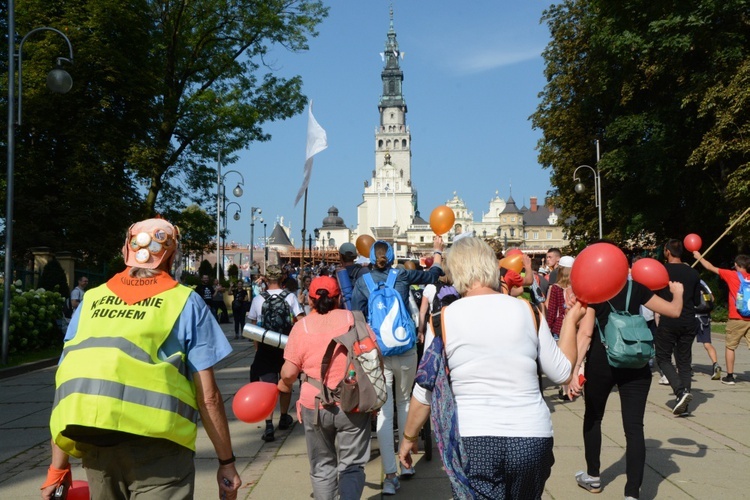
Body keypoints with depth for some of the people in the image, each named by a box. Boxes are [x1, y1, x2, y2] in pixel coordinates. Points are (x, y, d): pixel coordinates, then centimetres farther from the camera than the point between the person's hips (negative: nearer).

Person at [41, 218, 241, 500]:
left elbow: (67, 391, 10)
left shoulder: (90, 301, 10)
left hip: (96, 447, 5)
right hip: (158, 448, -4)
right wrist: (226, 461, 6)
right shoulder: (185, 302, 0)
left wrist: (58, 469, 15)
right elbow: (207, 396, -2)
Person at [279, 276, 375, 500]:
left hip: (316, 407, 0)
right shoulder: (353, 318, -3)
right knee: (352, 466, 8)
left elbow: (288, 373, -6)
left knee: (322, 467, 18)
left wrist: (284, 385, 15)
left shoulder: (301, 326, -5)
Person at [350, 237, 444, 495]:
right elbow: (433, 274, 18)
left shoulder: (362, 282, 1)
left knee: (384, 412, 0)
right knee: (404, 402, 20)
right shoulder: (402, 276, 2)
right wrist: (437, 251, 34)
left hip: (377, 353, -1)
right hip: (406, 350, 1)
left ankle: (390, 476, -4)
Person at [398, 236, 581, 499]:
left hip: (472, 441, -3)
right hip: (532, 438, 3)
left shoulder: (444, 318, -6)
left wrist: (408, 438, 15)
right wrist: (571, 319, 20)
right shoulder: (527, 310, -1)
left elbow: (425, 392, -1)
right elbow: (562, 372, 7)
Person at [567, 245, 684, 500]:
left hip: (600, 363, -1)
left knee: (593, 417, 21)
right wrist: (677, 292, 31)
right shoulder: (636, 288, 4)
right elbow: (674, 311, 9)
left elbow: (585, 333, -13)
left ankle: (592, 477, 34)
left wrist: (574, 370, -17)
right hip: (635, 365, 1)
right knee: (634, 427, 0)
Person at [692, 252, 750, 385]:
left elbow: (710, 267, 6)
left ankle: (729, 376, 11)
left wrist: (699, 257, 19)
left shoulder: (732, 275, -3)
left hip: (736, 319, -3)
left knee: (730, 347, 10)